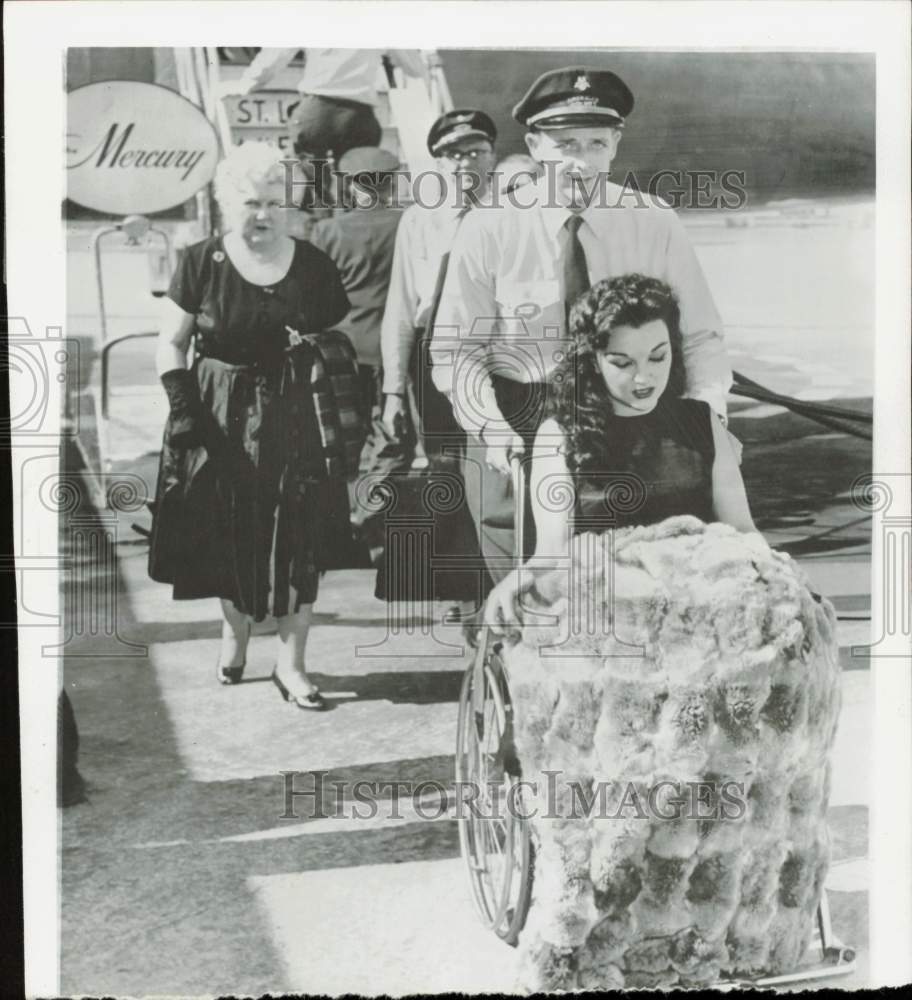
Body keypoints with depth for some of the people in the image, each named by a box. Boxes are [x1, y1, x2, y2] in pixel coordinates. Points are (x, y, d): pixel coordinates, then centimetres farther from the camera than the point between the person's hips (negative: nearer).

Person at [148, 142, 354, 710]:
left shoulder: (313, 266, 2)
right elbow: (171, 345, 2)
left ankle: (292, 662, 8)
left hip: (294, 417, 0)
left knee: (299, 536, -4)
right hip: (221, 419, 0)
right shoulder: (201, 263, 0)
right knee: (231, 535, 9)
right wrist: (182, 407, -9)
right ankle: (235, 635, 34)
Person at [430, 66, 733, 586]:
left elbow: (701, 337, 1)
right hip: (515, 432, -1)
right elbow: (456, 349, -6)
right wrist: (495, 434, -21)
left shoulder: (656, 224, -2)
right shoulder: (489, 229, -6)